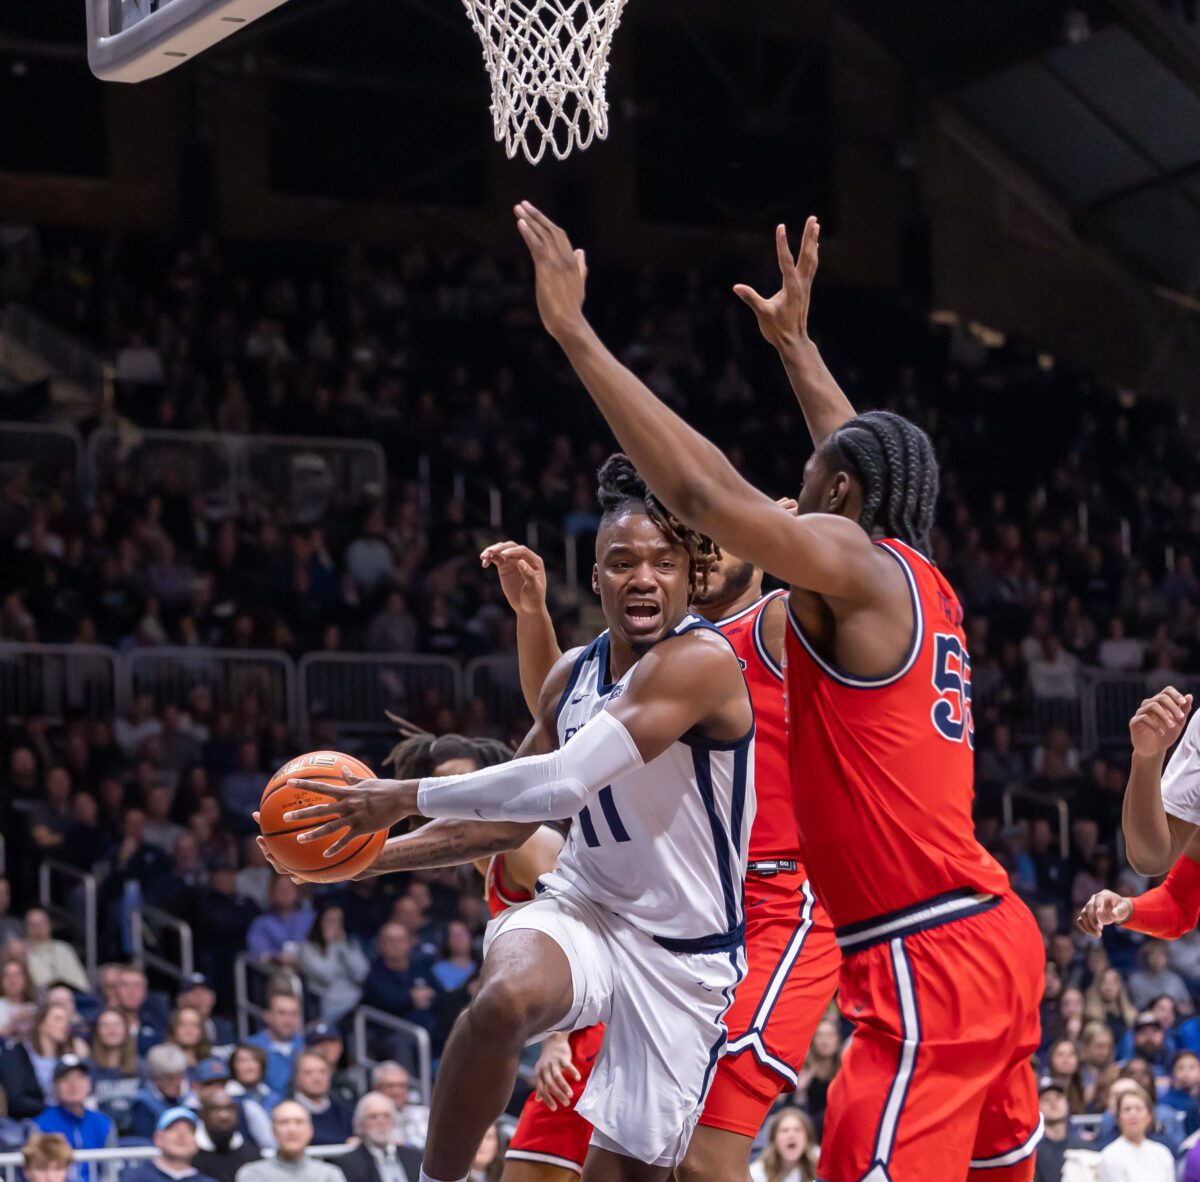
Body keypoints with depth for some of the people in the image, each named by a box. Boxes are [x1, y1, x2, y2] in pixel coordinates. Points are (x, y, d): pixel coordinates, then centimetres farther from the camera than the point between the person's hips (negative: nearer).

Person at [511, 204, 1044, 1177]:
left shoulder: (852, 565, -8)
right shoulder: (924, 582, 17)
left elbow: (702, 488, -19)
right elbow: (863, 453, 36)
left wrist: (574, 332, -15)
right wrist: (795, 342, 47)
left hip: (928, 959, -10)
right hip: (992, 940, 10)